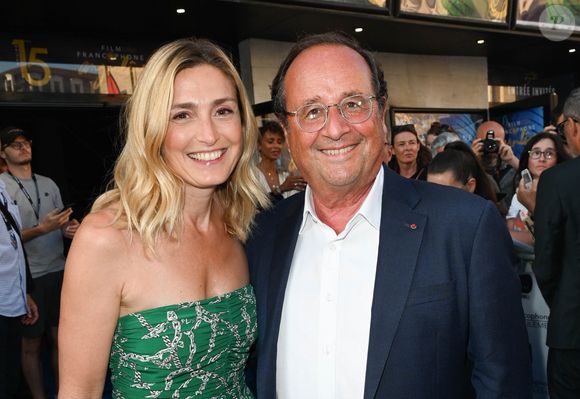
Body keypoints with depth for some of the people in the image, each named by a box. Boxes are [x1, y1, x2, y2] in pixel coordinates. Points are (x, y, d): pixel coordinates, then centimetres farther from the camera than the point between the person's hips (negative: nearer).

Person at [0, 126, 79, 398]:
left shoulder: (48, 184, 11)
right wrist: (42, 228, -23)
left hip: (57, 272, 4)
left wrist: (70, 228, -6)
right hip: (27, 277, -4)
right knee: (31, 345, 7)